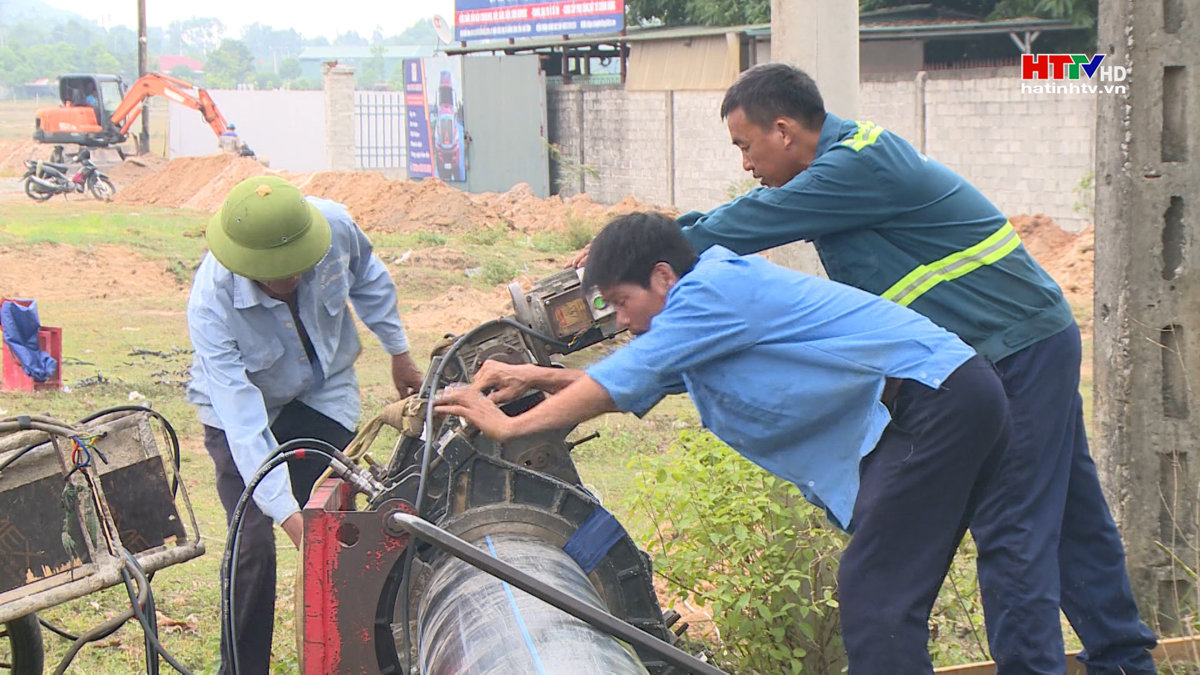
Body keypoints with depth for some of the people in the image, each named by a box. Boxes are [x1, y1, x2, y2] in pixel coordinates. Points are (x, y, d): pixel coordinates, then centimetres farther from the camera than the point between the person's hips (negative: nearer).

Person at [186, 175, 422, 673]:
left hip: (323, 397, 3)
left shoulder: (335, 226, -27)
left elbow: (367, 278, 1)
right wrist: (288, 512, -43)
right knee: (253, 544, -14)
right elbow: (244, 422, -38)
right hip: (241, 407, -3)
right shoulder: (211, 305, -37)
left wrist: (398, 350, 12)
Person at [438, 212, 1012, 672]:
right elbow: (634, 386, 29)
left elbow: (625, 379, -11)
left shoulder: (715, 287, -10)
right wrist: (538, 377, 19)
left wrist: (509, 426, -5)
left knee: (874, 598, -15)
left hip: (936, 397, -10)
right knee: (888, 600, 11)